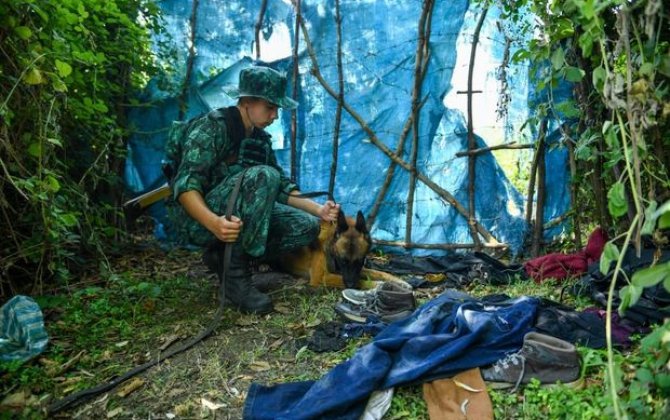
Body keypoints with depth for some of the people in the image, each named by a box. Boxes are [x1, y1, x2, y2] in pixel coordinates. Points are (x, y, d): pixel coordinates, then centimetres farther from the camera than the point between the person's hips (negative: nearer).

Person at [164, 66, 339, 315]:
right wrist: (213, 223, -43)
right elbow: (185, 185, -24)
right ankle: (236, 275, -25)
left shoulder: (261, 139, 10)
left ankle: (224, 253, 1)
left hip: (238, 215, 8)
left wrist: (318, 210, -1)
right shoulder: (213, 126, -14)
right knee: (263, 176, -31)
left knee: (307, 226, -7)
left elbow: (281, 187, 14)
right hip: (197, 218, -7)